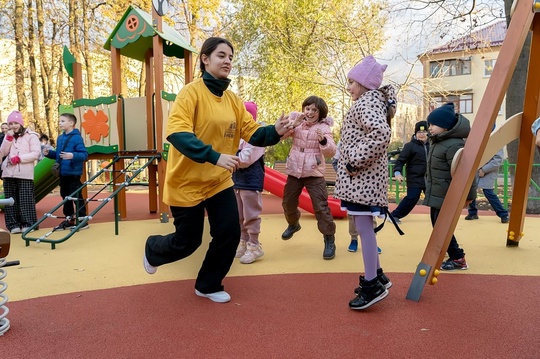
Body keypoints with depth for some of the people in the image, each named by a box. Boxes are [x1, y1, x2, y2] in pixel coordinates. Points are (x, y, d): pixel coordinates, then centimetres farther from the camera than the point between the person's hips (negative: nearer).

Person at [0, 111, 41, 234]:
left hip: (24, 174, -5)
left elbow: (36, 154, -8)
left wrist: (19, 158, -15)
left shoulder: (31, 136, 1)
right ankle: (13, 224, 11)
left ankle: (28, 224, 0)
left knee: (25, 199, -6)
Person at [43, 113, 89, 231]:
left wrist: (72, 156, -33)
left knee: (77, 197, -3)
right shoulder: (60, 138, 13)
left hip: (73, 173, -9)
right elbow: (58, 154, 21)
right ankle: (69, 219, 26)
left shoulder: (77, 138, -13)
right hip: (62, 173, 9)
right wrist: (49, 153, 4)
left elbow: (84, 154, -18)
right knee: (65, 196, 15)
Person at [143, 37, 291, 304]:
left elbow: (252, 132, 1)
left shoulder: (233, 100, 4)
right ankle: (152, 249, 42)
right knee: (188, 242, 7)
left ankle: (208, 286, 26)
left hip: (220, 181, 6)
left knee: (229, 235, 1)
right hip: (187, 182, -5)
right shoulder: (192, 92, -15)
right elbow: (176, 132, -28)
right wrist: (214, 156, -38)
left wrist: (275, 131, -20)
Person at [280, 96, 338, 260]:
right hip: (294, 171, 4)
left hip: (314, 173, -4)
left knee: (321, 207, -8)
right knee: (288, 203, 17)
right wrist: (294, 122, -23)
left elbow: (331, 152, -16)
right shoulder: (297, 122, 3)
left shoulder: (324, 128, -6)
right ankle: (293, 224, 48)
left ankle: (329, 240, 5)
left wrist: (323, 140, -36)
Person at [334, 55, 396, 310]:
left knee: (363, 226, -6)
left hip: (362, 176, -11)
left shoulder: (365, 102, -13)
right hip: (364, 176, 11)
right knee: (363, 226, 16)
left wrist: (355, 160, -23)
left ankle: (372, 284, 3)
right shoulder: (374, 100, 19)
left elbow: (381, 134, -30)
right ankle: (376, 275, 27)